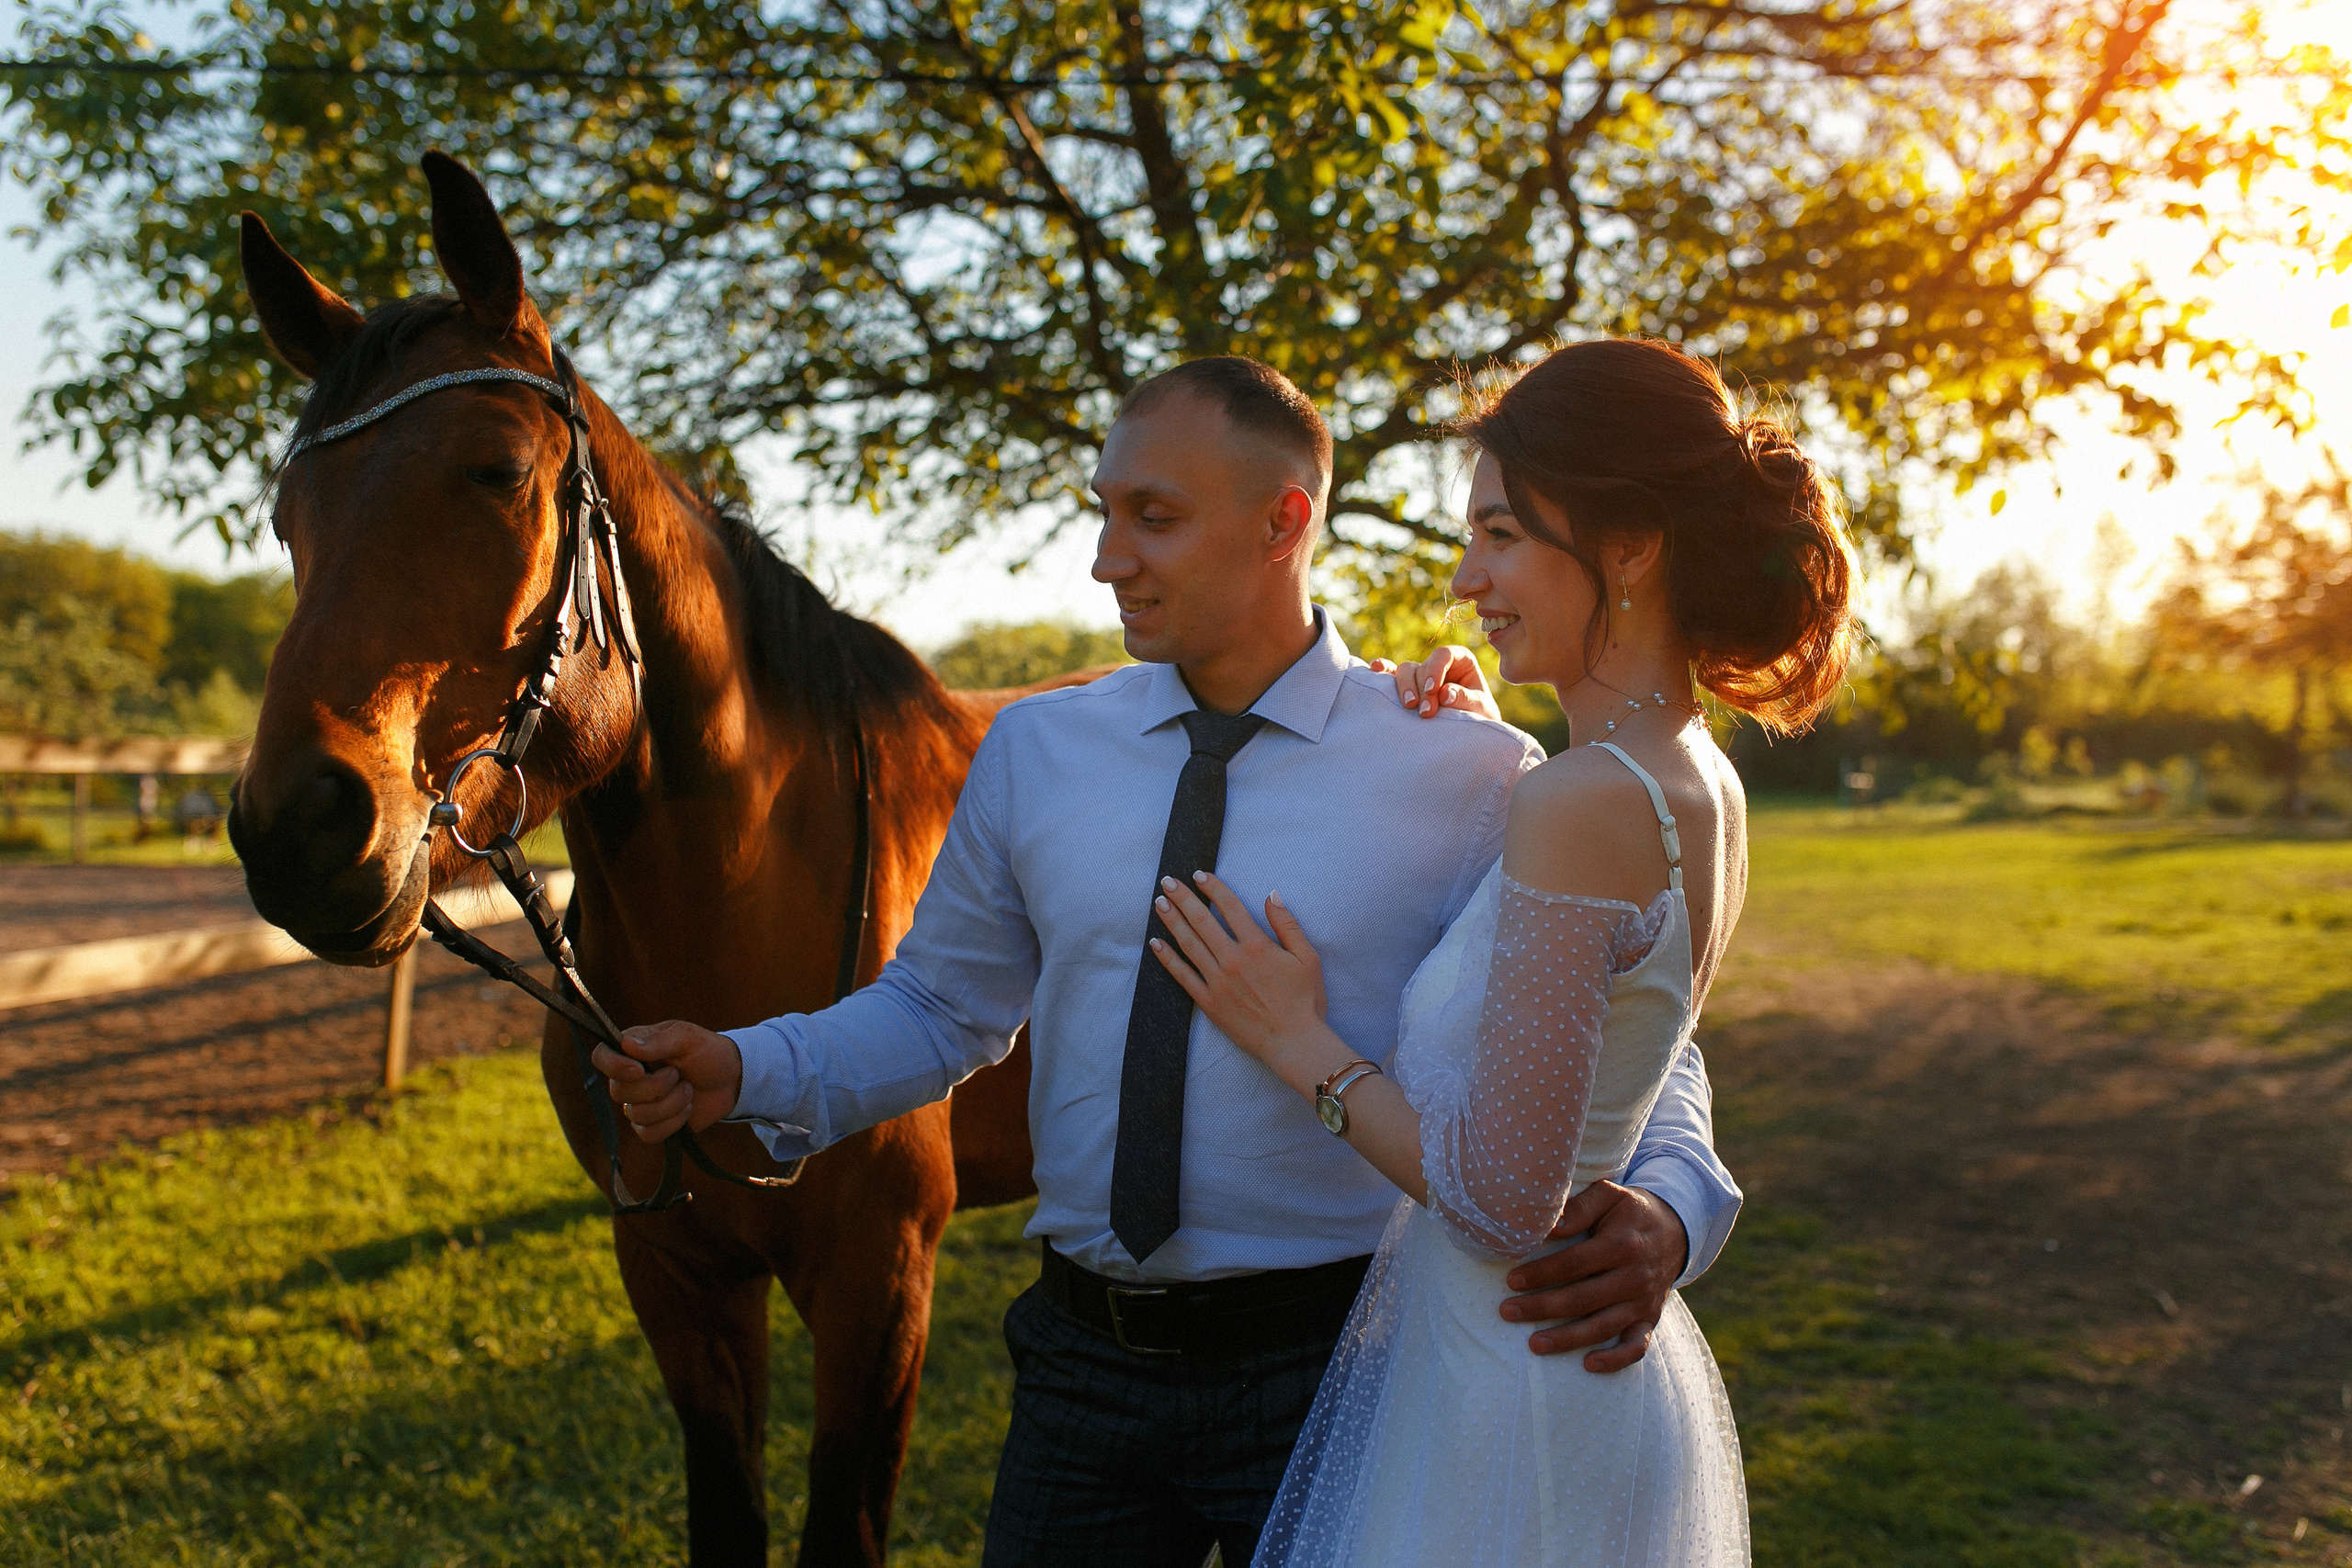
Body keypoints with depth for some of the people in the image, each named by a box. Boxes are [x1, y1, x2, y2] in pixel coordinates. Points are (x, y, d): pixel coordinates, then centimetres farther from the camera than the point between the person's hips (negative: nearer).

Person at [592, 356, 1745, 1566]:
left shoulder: (1470, 776, -9)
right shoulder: (1033, 751, 1)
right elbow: (941, 1008, 9)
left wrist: (1663, 1214, -25)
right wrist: (742, 1074, -7)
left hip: (1330, 1375, -2)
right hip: (1084, 1363, 3)